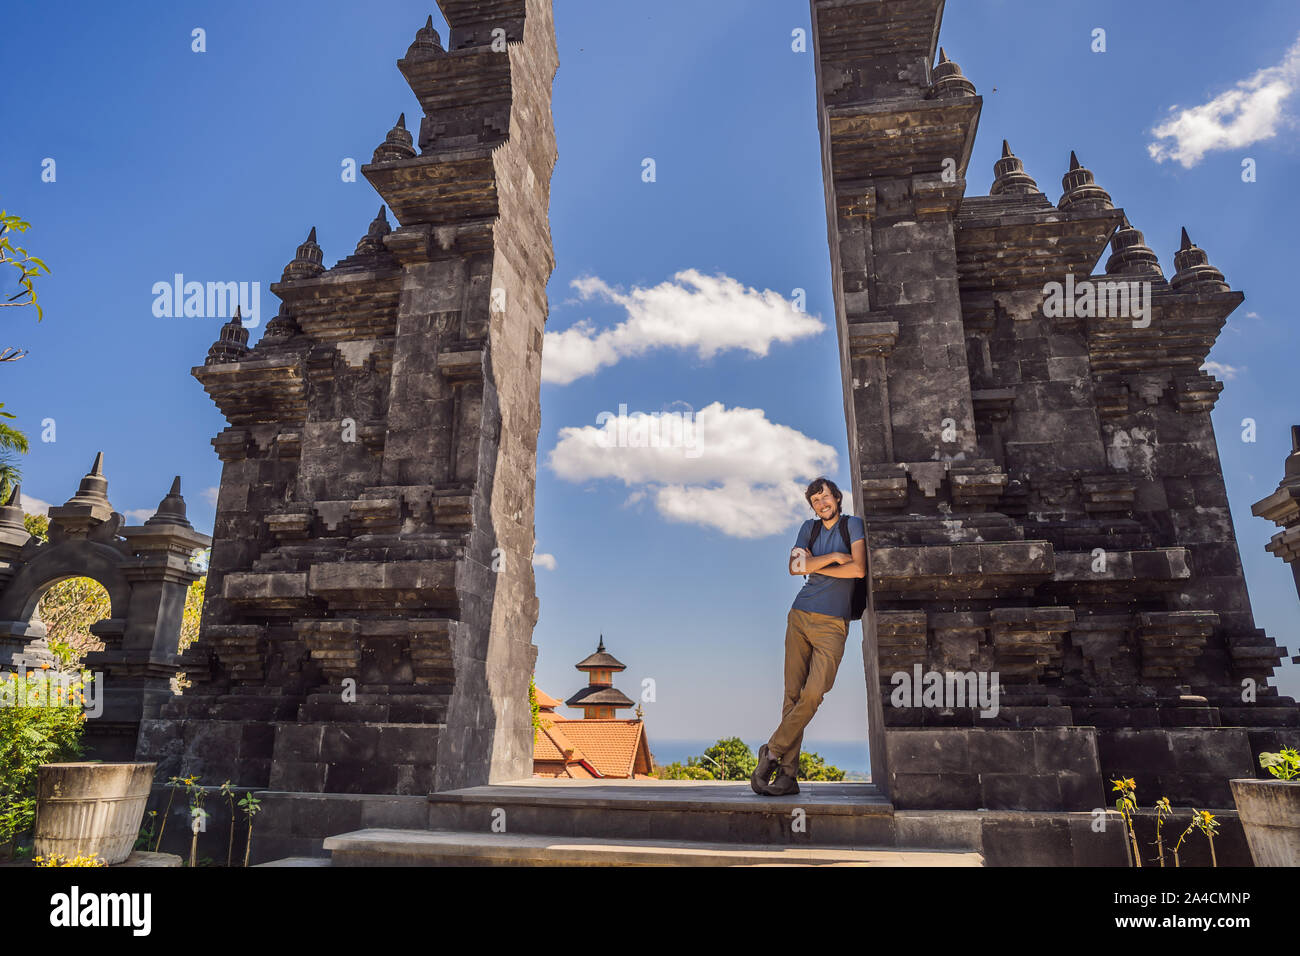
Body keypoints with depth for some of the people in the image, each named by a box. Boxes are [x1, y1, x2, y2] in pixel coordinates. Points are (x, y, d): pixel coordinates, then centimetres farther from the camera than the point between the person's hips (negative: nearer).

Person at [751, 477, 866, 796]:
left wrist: (813, 566, -2)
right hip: (799, 615, 4)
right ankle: (788, 774, 1)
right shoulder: (810, 528, 15)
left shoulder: (853, 524, 4)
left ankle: (772, 751, 1)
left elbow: (859, 569, -10)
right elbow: (794, 566, 1)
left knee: (812, 694, -16)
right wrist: (834, 557, -8)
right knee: (793, 694, -1)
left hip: (832, 623, -4)